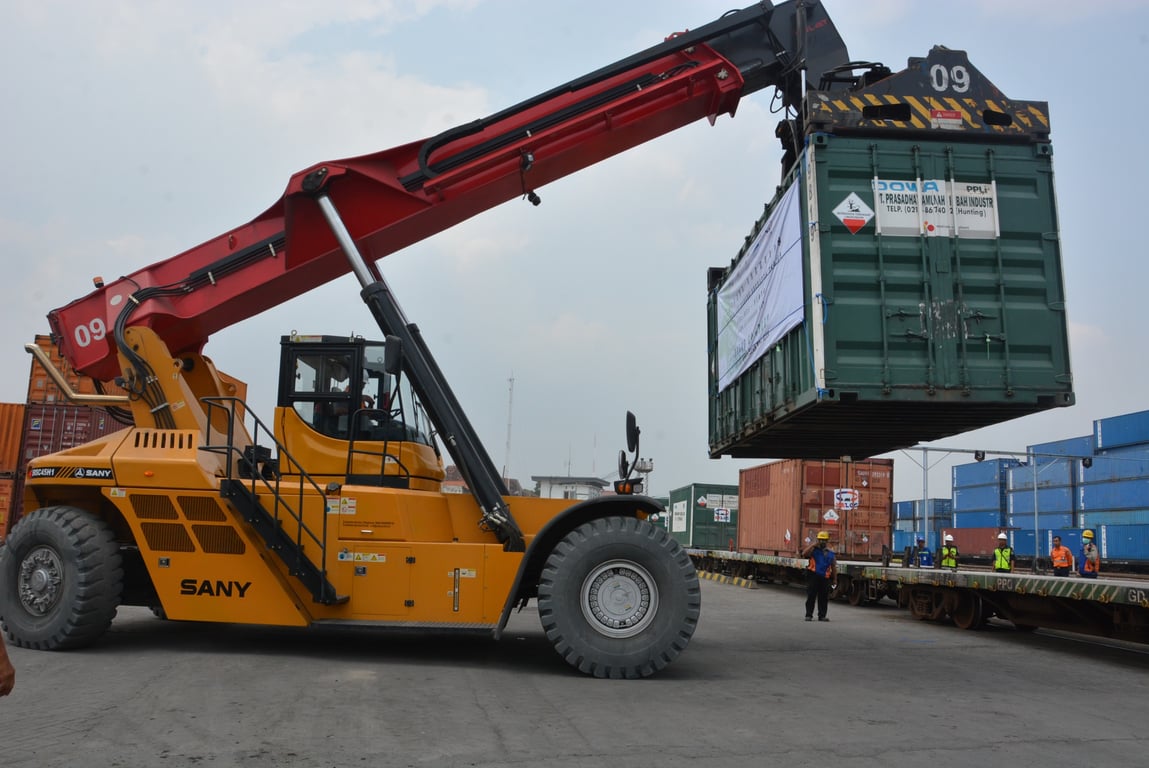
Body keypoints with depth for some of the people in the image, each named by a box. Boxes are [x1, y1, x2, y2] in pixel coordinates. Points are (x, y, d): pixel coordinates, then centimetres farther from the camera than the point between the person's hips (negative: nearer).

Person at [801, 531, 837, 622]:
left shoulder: (830, 552, 11)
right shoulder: (813, 549, 2)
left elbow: (834, 566, 16)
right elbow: (804, 553, -17)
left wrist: (834, 578, 11)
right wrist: (814, 545, -16)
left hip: (825, 578, 3)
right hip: (813, 576, -3)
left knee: (824, 597, 7)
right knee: (811, 596, -1)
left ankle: (822, 615, 17)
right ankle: (809, 615, 4)